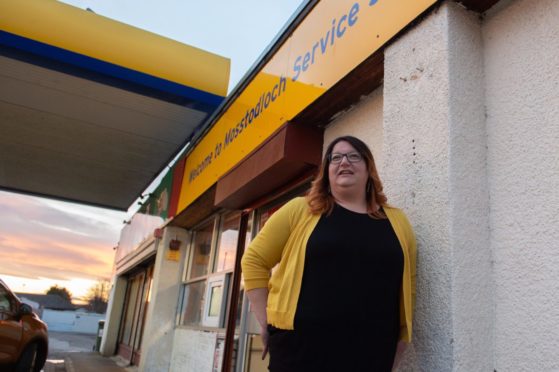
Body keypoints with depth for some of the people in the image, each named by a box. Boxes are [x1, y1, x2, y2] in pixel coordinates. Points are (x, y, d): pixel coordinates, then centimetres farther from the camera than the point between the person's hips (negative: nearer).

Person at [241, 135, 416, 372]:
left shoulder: (396, 221, 9)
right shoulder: (300, 210, 1)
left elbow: (407, 289, 12)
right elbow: (254, 260, 3)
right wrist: (266, 322, -2)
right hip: (301, 348, -2)